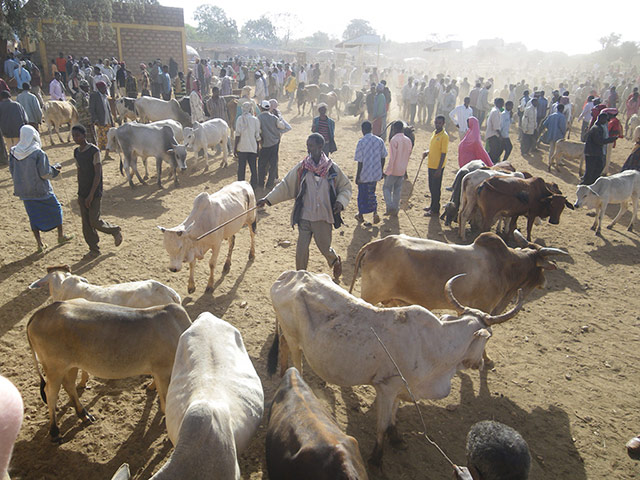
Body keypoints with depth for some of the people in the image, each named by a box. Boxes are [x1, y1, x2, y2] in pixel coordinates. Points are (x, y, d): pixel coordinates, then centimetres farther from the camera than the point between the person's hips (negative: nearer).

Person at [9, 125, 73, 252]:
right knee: (56, 208, 18)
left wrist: (20, 183, 19)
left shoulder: (14, 152, -4)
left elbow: (12, 171, 4)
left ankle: (40, 244, 16)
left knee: (34, 216, 14)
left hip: (24, 191, 5)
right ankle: (61, 235, 26)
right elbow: (45, 174, -18)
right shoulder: (38, 153, -20)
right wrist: (55, 168, -1)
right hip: (40, 189, -5)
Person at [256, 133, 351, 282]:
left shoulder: (332, 168, -3)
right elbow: (285, 186, 0)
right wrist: (268, 199, -8)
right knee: (301, 250, 1)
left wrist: (341, 202, -12)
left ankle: (336, 261, 45)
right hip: (305, 217, 1)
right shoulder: (301, 168, -2)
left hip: (323, 218, -1)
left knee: (325, 248, 10)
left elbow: (346, 187, 7)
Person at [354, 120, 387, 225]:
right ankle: (375, 212, 3)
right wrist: (381, 171, 17)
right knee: (371, 194, 21)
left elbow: (360, 162, -15)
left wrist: (357, 176, -7)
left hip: (364, 174, -4)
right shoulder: (380, 141, -2)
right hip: (376, 173, 4)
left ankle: (360, 216, 28)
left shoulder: (361, 142, -16)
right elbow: (383, 158, 4)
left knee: (362, 195, 13)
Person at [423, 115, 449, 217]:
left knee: (436, 188, 0)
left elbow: (443, 154, -18)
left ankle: (435, 211, 9)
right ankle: (432, 206, 34)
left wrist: (439, 169, -20)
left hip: (438, 167, -8)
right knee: (431, 187, 19)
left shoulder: (444, 136, -16)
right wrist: (427, 152, 1)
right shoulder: (434, 133, 10)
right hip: (431, 165, 8)